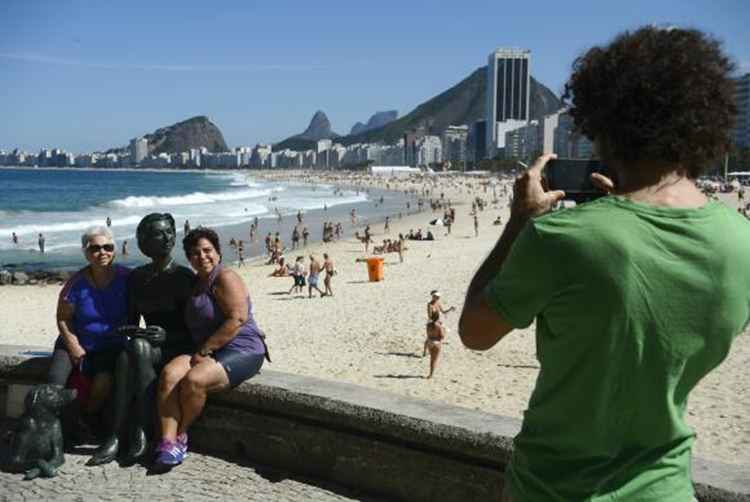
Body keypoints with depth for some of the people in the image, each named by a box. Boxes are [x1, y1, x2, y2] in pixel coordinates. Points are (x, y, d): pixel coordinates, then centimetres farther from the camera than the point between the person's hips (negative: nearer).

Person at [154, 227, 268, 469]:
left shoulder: (225, 278, -8)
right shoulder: (196, 284, 19)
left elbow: (238, 319, -19)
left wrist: (204, 350, -17)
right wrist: (200, 352, 5)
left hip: (241, 352, -7)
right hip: (207, 352, 8)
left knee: (194, 380, -29)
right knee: (169, 374, -19)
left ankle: (180, 436, -5)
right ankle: (168, 442, -23)